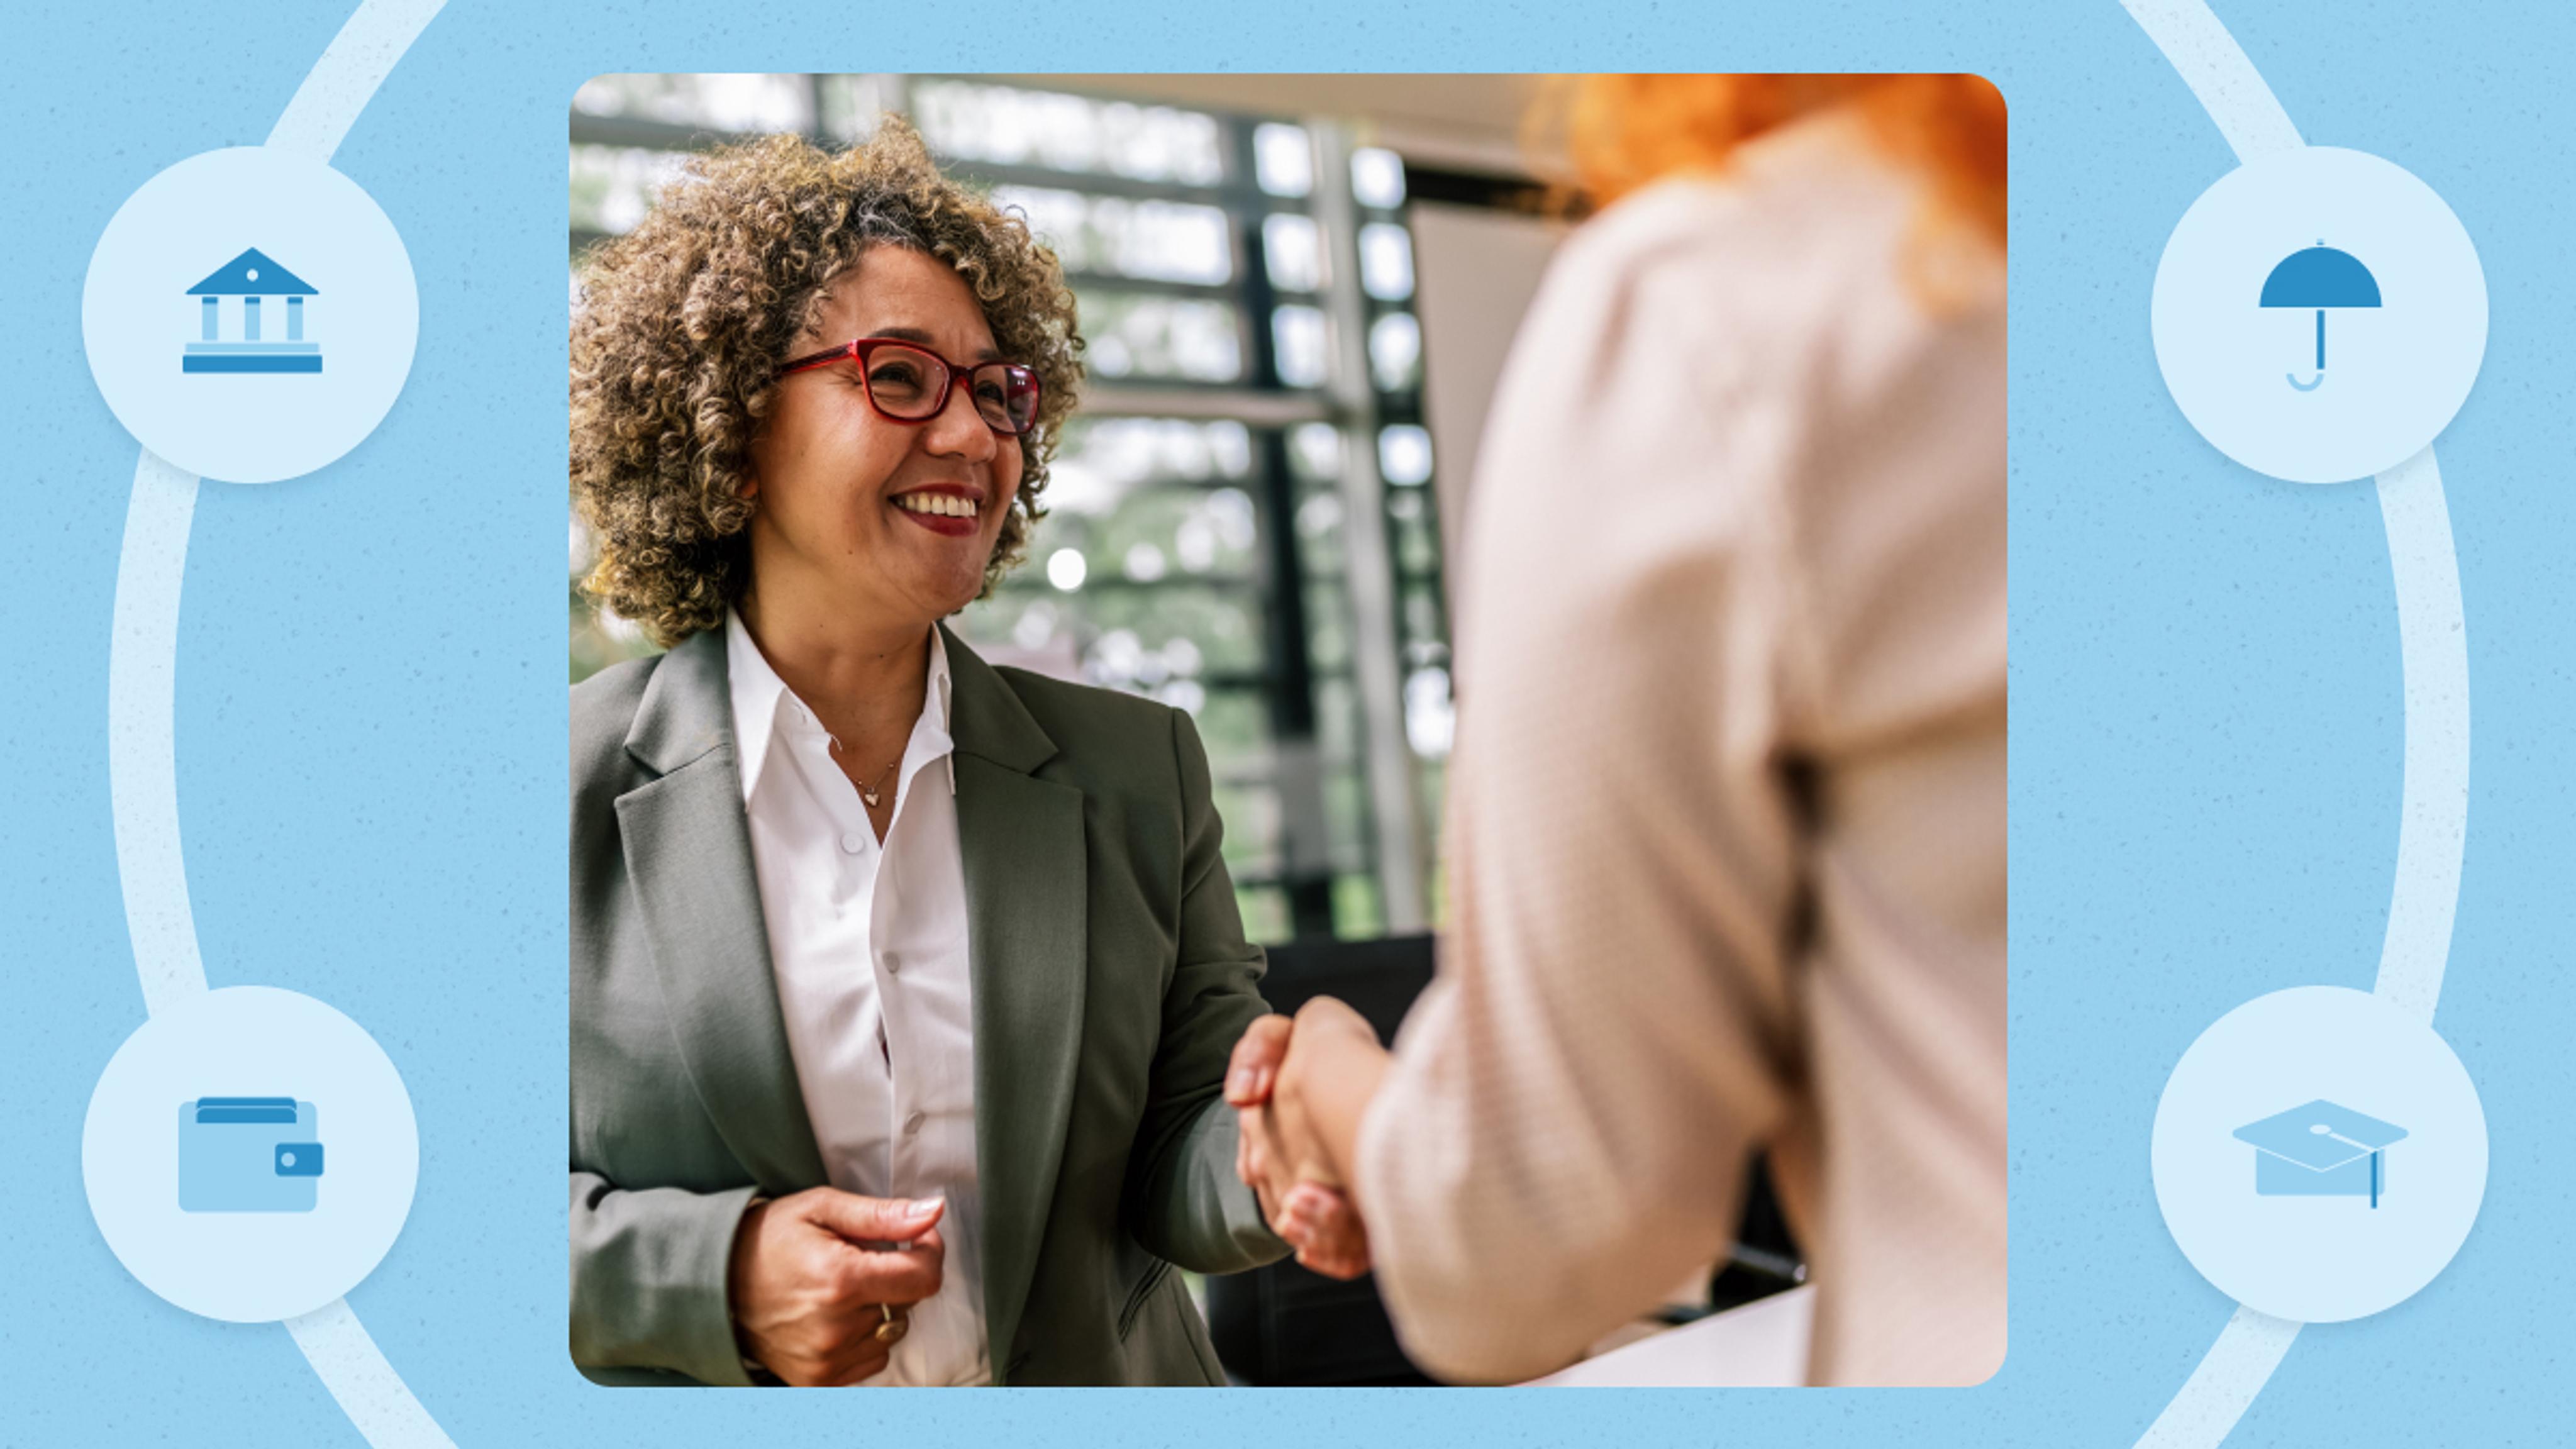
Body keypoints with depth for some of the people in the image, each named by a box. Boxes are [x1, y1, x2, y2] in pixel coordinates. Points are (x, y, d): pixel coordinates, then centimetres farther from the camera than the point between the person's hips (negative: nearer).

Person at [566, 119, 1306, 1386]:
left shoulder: (1138, 775, -4)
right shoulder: (579, 791, -11)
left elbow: (1174, 1154, -4)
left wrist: (1286, 1151, -25)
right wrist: (713, 1275, -22)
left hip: (1102, 1383, 2)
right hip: (692, 1406, -1)